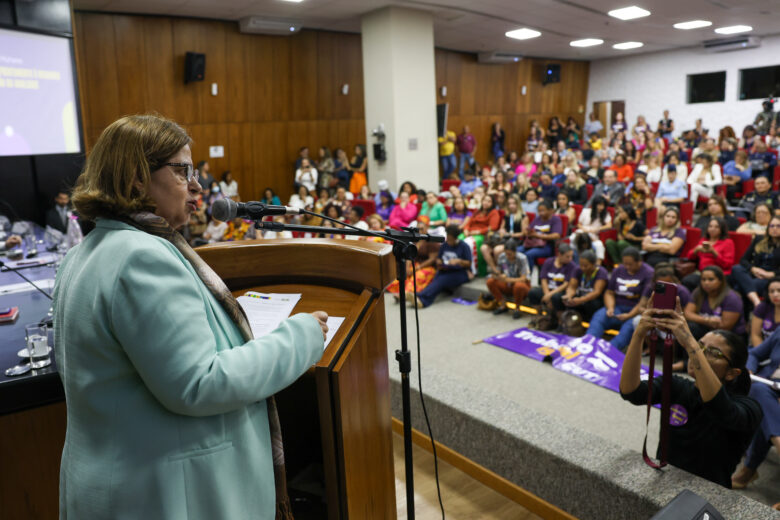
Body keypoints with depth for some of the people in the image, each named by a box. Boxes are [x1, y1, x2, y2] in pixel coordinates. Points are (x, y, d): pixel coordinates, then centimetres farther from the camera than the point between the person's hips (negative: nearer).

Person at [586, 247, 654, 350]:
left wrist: (629, 315, -18)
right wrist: (610, 308, -6)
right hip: (617, 307, 4)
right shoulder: (618, 270, 14)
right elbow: (609, 292, 14)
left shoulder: (648, 273, -2)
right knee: (598, 317, -26)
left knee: (629, 326, -36)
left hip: (636, 310, -4)